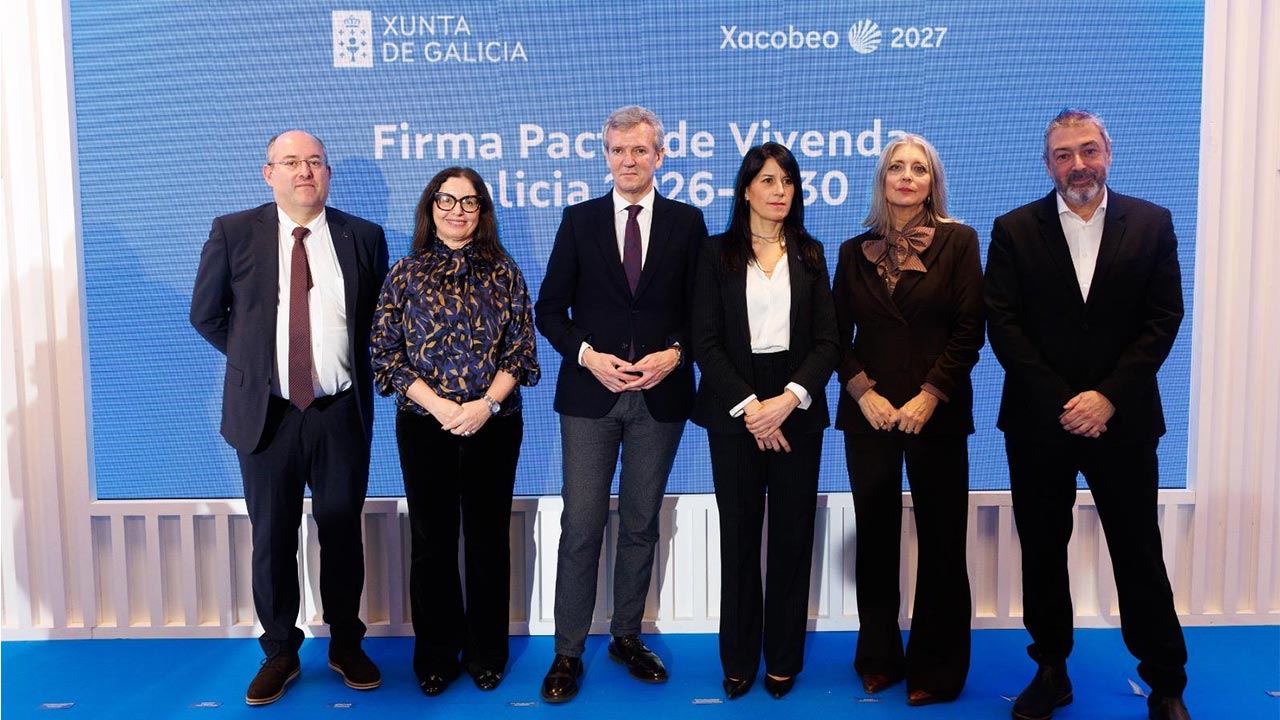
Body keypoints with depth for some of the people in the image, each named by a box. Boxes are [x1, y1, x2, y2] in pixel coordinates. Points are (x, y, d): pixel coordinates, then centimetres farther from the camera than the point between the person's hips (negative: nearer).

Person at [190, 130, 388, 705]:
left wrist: (356, 369, 6)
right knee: (272, 538, 9)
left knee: (342, 532, 10)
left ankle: (346, 644, 28)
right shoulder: (233, 233, 1)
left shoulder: (363, 237, 3)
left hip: (342, 413, 1)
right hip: (266, 412, 0)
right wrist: (253, 360, 7)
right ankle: (280, 651, 27)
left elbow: (380, 316, 12)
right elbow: (206, 314, 9)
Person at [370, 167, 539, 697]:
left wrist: (485, 404, -14)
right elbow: (386, 353, -2)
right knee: (431, 541, 8)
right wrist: (438, 405, -12)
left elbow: (521, 351, 1)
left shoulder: (503, 273, 3)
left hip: (493, 425, 0)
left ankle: (486, 653, 25)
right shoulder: (406, 273, 2)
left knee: (488, 539, 8)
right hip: (424, 426, 0)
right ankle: (436, 654, 25)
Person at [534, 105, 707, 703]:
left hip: (661, 395, 1)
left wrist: (673, 354, -12)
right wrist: (588, 356, -12)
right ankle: (568, 651, 13)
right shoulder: (579, 220, 5)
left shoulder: (687, 222, 4)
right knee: (581, 526, 0)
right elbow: (549, 309, 3)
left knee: (641, 525, 12)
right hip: (590, 393, -1)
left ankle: (627, 636, 28)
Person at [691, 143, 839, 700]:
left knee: (792, 534, 5)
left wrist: (789, 399, -13)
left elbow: (827, 341, 3)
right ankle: (739, 659, 18)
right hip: (734, 409, -1)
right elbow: (706, 343, -3)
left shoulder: (809, 254, 9)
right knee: (739, 535, 5)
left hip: (798, 408, 2)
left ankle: (784, 659, 19)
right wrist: (748, 405, -13)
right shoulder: (716, 254, 3)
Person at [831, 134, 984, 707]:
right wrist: (863, 392, -7)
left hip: (936, 414, -2)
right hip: (868, 414, 3)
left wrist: (929, 396, -12)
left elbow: (969, 330, -4)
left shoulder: (957, 242, 1)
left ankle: (936, 669, 16)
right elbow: (838, 335, 7)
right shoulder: (855, 251, 9)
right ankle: (879, 658, 22)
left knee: (940, 541, 2)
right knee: (875, 537, 9)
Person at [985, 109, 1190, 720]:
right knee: (1043, 554, 10)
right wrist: (1062, 403, -11)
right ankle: (1051, 671, 25)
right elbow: (1003, 325, -4)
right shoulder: (1014, 230, 2)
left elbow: (1163, 319, -2)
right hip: (1038, 420, 1)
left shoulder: (1152, 224, 4)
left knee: (1140, 555, 6)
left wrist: (1108, 396, -12)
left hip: (1122, 419, 0)